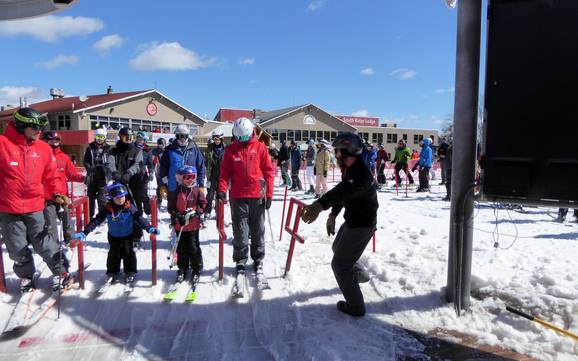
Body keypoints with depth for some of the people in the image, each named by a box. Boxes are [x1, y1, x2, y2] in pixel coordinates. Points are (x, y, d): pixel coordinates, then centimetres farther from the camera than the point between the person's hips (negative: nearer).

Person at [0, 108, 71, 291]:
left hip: (34, 206, 1)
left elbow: (50, 176, 12)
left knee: (43, 242, 6)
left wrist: (55, 194, 4)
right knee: (17, 248, 10)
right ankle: (26, 276, 32)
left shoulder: (43, 148, 3)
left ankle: (61, 272, 21)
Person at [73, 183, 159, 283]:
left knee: (128, 253, 0)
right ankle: (112, 272, 24)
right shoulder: (108, 209, -17)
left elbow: (139, 218, -21)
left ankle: (130, 272, 14)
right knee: (113, 254, 6)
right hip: (113, 237, 1)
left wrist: (149, 228, -35)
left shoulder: (130, 208, -19)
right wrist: (85, 232, -25)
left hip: (127, 236, -1)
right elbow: (96, 221, -17)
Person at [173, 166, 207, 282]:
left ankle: (197, 269, 17)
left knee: (194, 248, 5)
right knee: (181, 248, 12)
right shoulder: (177, 191, -1)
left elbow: (204, 204, 1)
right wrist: (178, 216, -13)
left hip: (193, 225, -1)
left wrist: (196, 212, -14)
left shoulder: (197, 191, -2)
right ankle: (182, 268, 26)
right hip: (180, 225, 1)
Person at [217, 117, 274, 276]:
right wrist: (222, 189, -14)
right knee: (240, 231, 1)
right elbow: (225, 172, 3)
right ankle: (240, 260, 16)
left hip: (258, 196, 0)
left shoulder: (260, 147, 2)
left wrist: (269, 194, -2)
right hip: (238, 197, 0)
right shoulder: (230, 150, 4)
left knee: (258, 230, 11)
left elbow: (268, 171, 2)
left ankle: (258, 259, 25)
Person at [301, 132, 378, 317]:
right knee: (338, 248, 30)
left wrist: (320, 205, -61)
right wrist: (332, 215, 15)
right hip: (352, 221, 10)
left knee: (340, 264, -3)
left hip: (362, 226, -10)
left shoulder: (361, 173, -29)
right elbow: (343, 193, 16)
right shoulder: (349, 170, 4)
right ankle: (359, 274, 52)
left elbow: (344, 190, -48)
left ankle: (356, 306, 10)